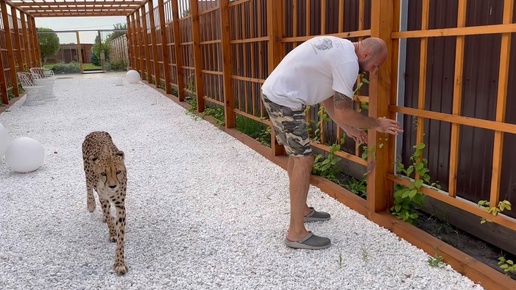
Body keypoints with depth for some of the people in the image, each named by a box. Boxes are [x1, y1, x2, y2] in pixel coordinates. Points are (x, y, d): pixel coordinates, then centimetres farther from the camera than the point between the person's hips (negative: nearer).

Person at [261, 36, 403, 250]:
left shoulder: (339, 49, 16)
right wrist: (376, 124, 0)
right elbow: (343, 112, -15)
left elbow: (326, 95, 19)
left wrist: (348, 128, 19)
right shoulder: (348, 61, -17)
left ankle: (302, 210, 34)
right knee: (303, 160, -9)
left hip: (275, 93, 11)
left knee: (296, 155, 19)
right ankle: (296, 233, -4)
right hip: (284, 99, -11)